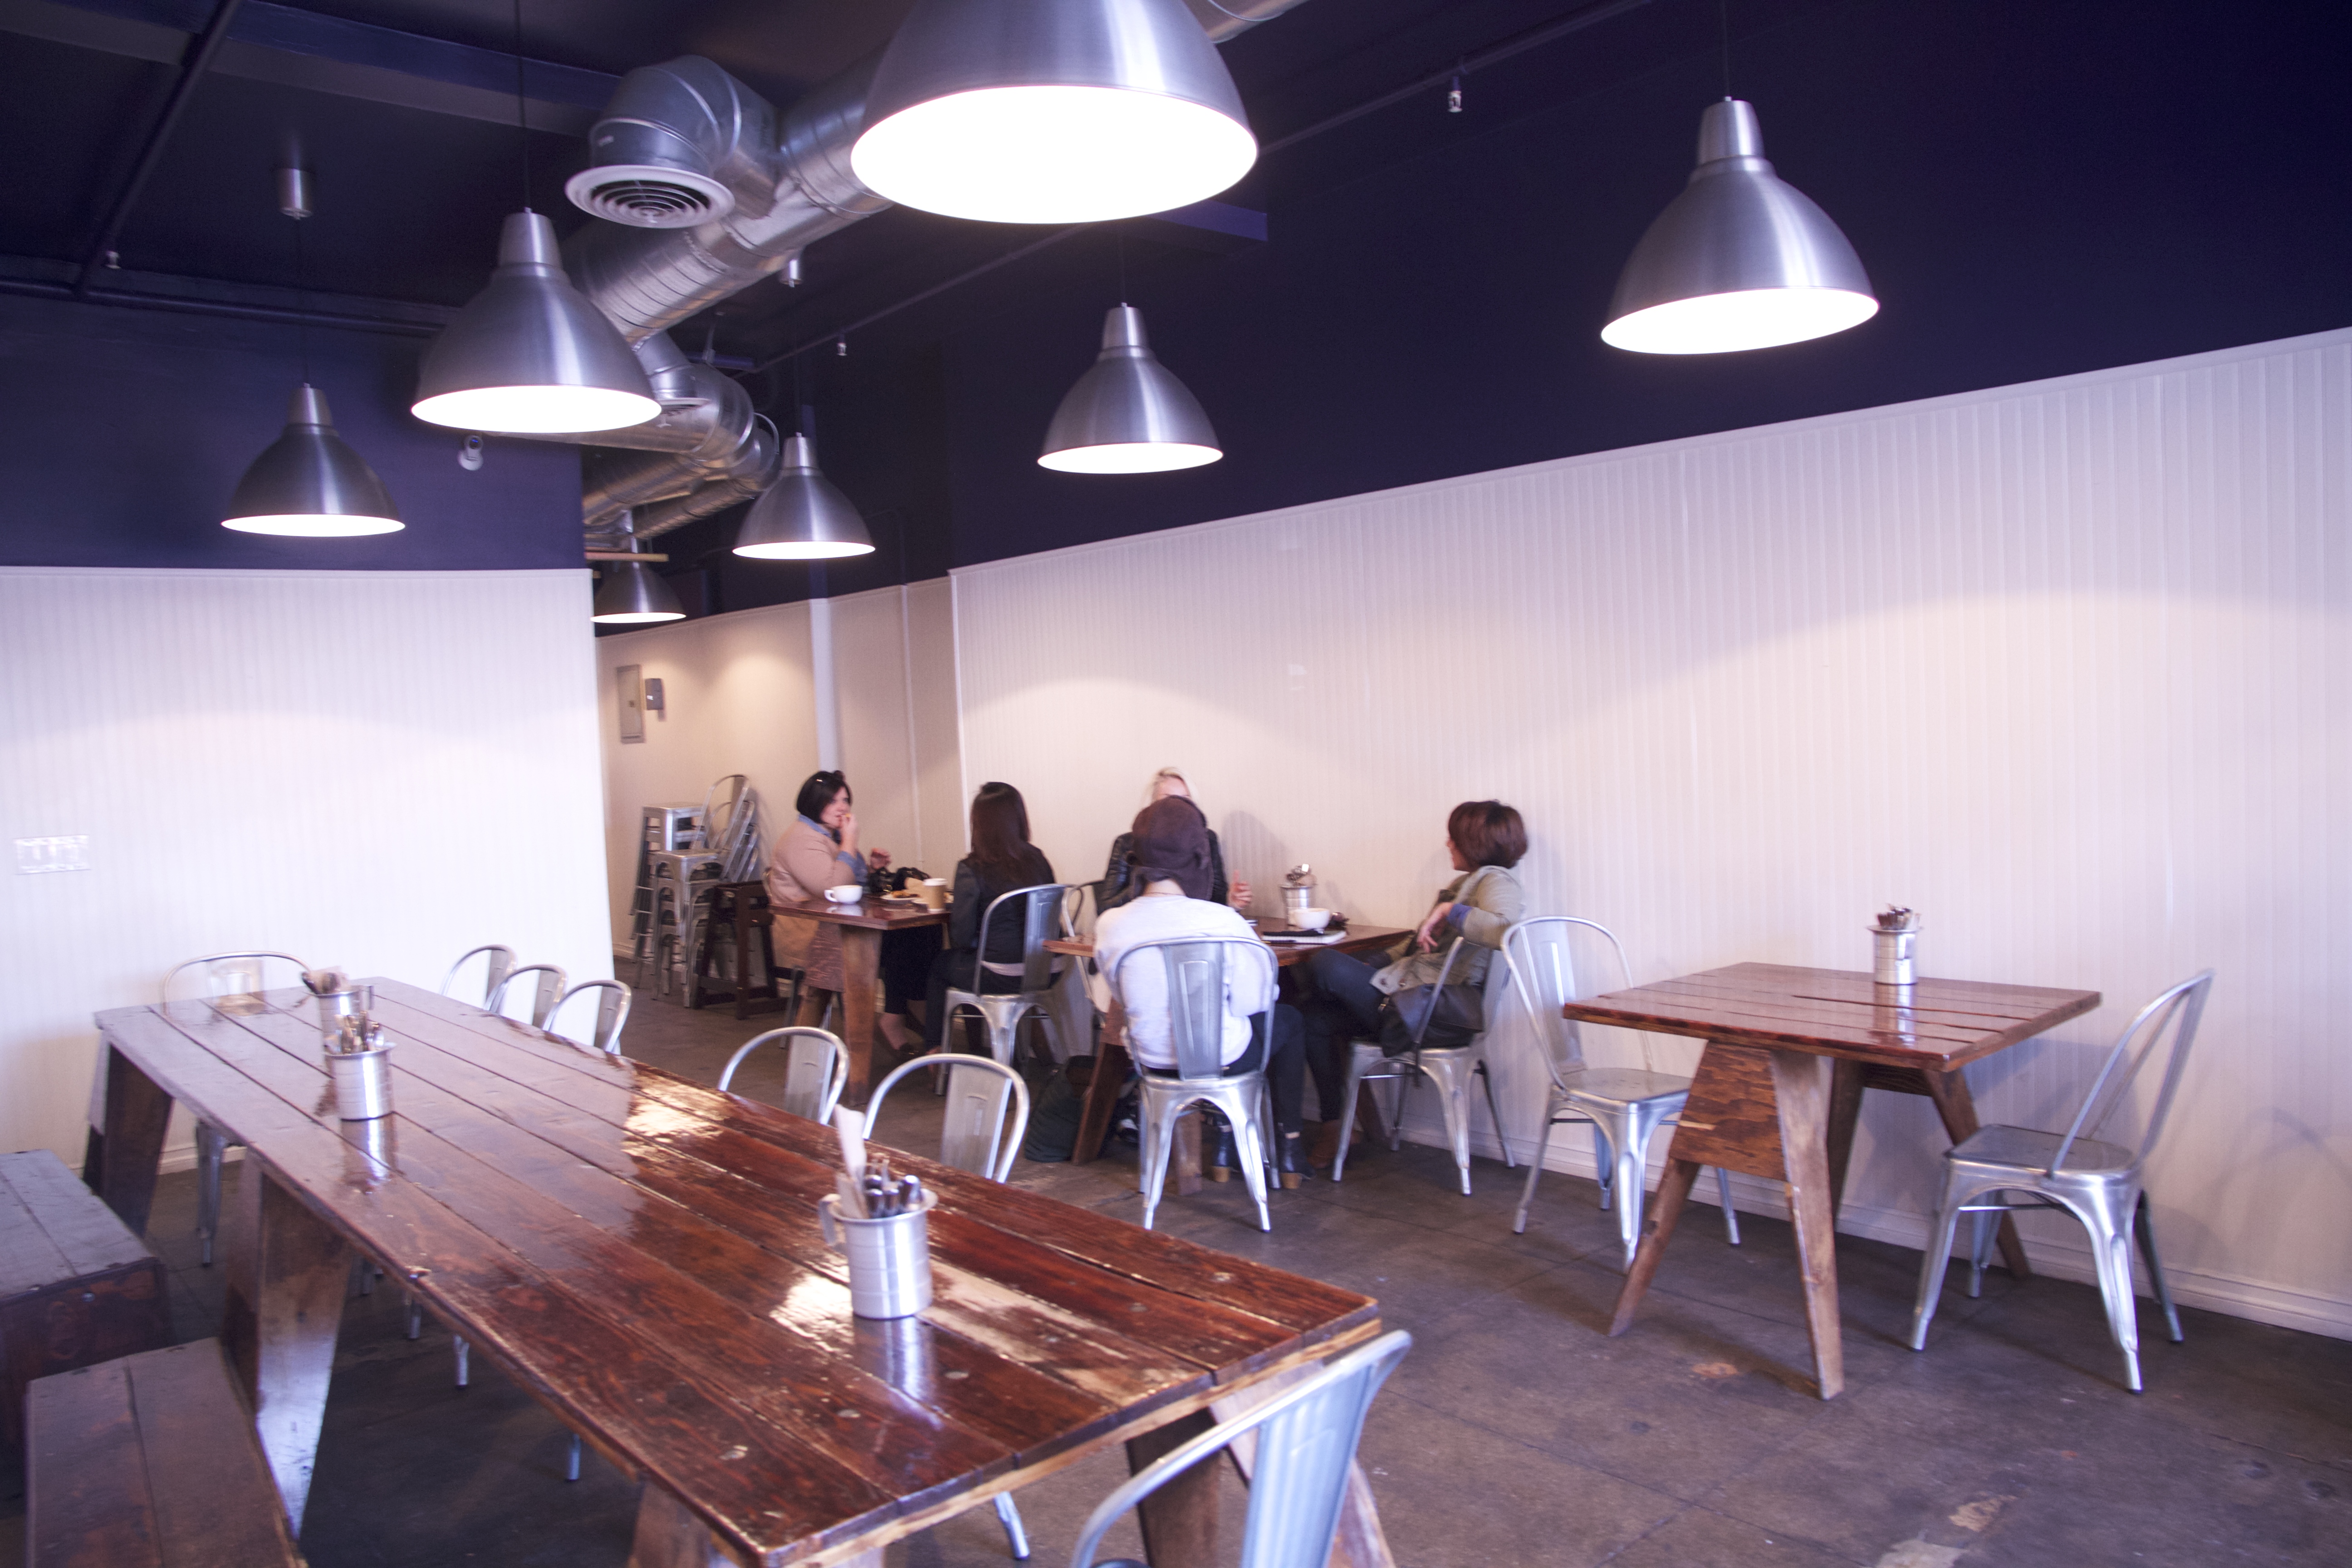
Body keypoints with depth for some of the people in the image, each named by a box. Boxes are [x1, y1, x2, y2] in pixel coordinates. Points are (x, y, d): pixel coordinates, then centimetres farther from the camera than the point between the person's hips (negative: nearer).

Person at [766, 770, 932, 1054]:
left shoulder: (831, 834, 20)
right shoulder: (802, 838, -12)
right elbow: (830, 888, -26)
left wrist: (870, 865, 9)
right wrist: (850, 841, -18)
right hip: (811, 932, -9)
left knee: (922, 931, -12)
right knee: (898, 939, -29)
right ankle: (893, 1020, -19)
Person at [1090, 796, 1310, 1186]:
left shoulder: (1110, 925, -15)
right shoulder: (1225, 922, -25)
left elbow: (1113, 1011, -2)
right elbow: (1252, 1003, -14)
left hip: (1153, 1058, 4)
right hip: (1224, 1058, -4)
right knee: (1287, 1021, 28)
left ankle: (1225, 1147, 37)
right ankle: (1289, 1150, 32)